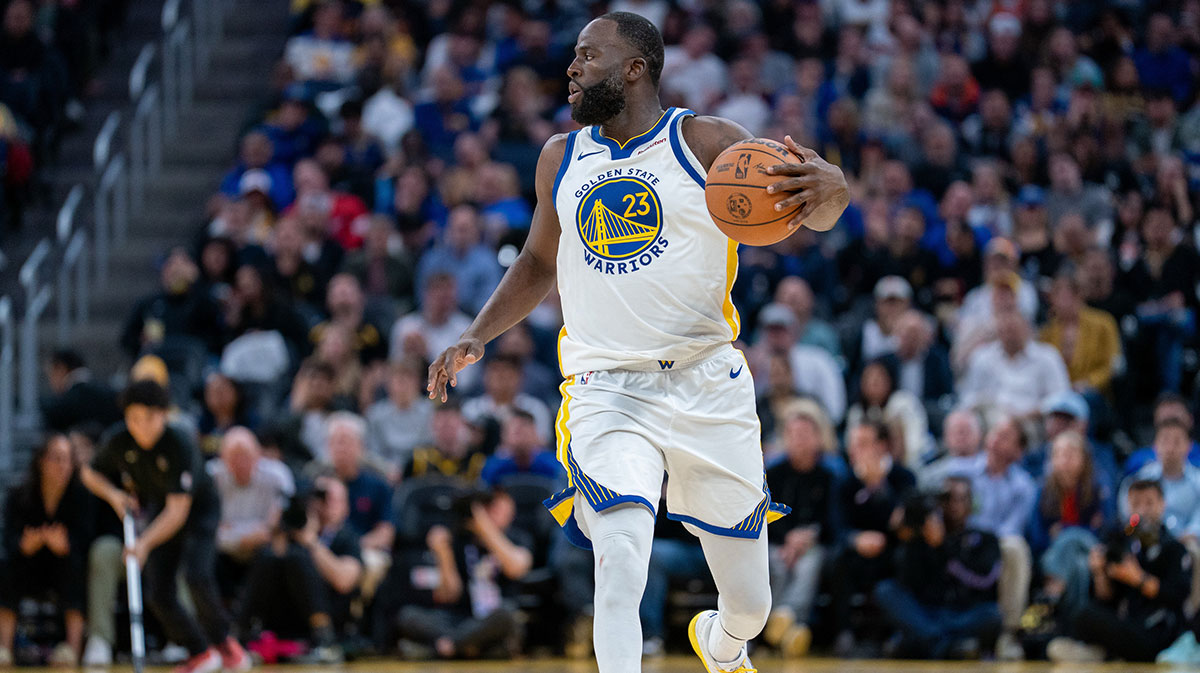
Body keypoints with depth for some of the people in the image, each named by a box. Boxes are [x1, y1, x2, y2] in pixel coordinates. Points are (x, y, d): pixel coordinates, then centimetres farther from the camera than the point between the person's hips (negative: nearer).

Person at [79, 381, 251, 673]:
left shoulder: (180, 446, -32)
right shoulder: (119, 441, -17)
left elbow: (177, 511, -34)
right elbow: (90, 473, 3)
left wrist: (145, 543, -44)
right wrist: (113, 495, -16)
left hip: (198, 510, -5)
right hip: (157, 513, 5)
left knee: (196, 575, -27)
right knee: (157, 592, -6)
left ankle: (222, 640, -2)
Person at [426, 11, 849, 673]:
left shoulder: (706, 141, 0)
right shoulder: (561, 158, 12)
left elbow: (811, 214, -9)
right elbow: (539, 263, 27)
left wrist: (829, 187, -33)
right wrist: (476, 336, 14)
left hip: (709, 386, -1)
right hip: (606, 390, 1)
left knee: (750, 605, 8)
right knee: (621, 559, -27)